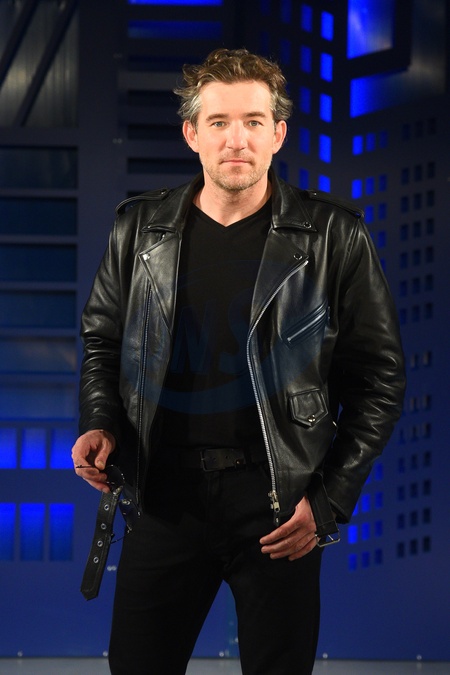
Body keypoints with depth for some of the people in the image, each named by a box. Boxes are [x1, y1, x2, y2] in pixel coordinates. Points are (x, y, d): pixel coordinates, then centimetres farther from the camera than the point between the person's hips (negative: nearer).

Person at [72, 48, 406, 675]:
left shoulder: (333, 236, -3)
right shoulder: (141, 228, 5)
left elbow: (379, 375, 0)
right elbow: (102, 339, 18)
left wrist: (331, 501, -6)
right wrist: (100, 423, -1)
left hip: (280, 504, -2)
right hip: (166, 497, 2)